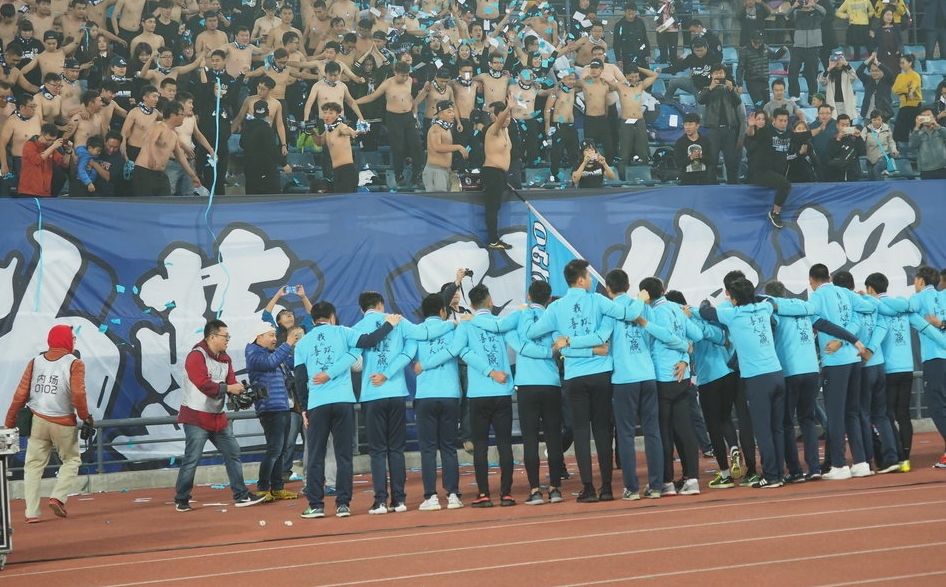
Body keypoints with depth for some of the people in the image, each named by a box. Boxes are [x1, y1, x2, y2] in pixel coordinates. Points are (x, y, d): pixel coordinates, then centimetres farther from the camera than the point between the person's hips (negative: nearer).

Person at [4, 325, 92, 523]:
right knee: (71, 460, 15)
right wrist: (85, 417, -5)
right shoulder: (75, 363, -7)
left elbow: (21, 394, 0)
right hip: (63, 422, -3)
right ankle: (58, 497, -5)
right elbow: (78, 394, -18)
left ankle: (31, 512, 1)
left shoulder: (35, 362, 4)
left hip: (38, 421, 3)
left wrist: (10, 421, 5)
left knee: (34, 464, 7)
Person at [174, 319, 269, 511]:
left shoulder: (225, 358, 11)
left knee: (233, 454, 11)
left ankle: (241, 496, 18)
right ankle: (181, 500, 5)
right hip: (196, 417, -9)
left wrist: (240, 391, -15)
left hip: (219, 417, 9)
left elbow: (230, 383, 7)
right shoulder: (196, 357, -16)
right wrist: (228, 388, -22)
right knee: (192, 459, -5)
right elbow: (203, 384, -26)